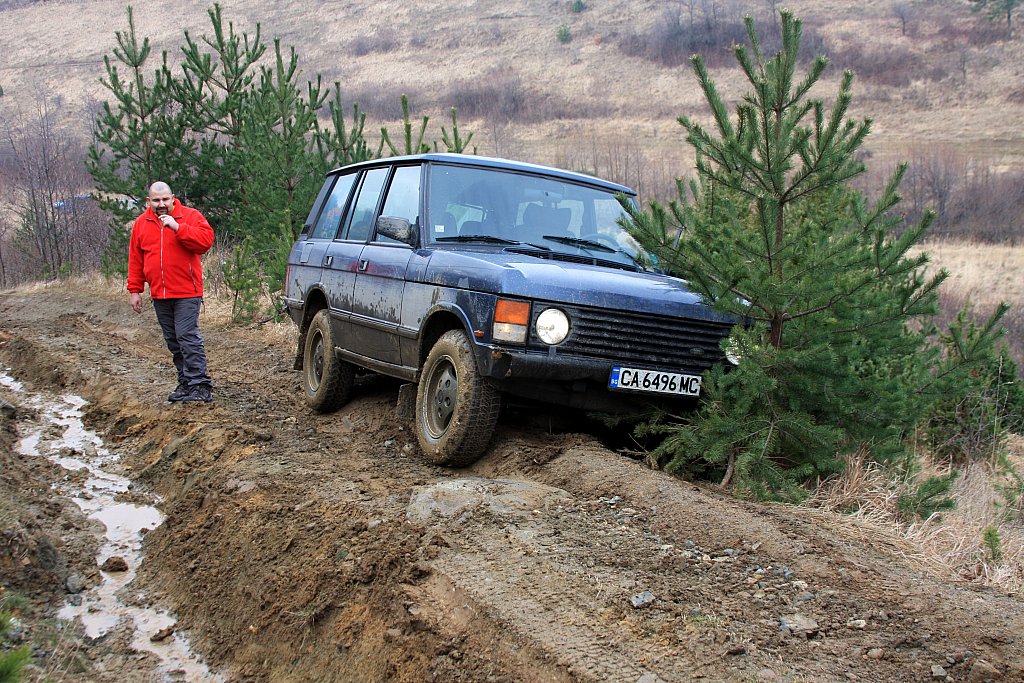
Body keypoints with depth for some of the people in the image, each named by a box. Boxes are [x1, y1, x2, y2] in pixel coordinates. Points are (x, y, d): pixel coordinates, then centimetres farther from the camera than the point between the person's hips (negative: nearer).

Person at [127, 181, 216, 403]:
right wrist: (135, 290, 9)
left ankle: (201, 385, -11)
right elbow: (135, 259, 13)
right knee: (173, 341, 9)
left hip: (186, 292, -5)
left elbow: (206, 241, -16)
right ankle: (185, 382, 17)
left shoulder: (190, 216, -1)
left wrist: (178, 228, -22)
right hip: (159, 295, 5)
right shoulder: (141, 224, 12)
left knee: (187, 337, -13)